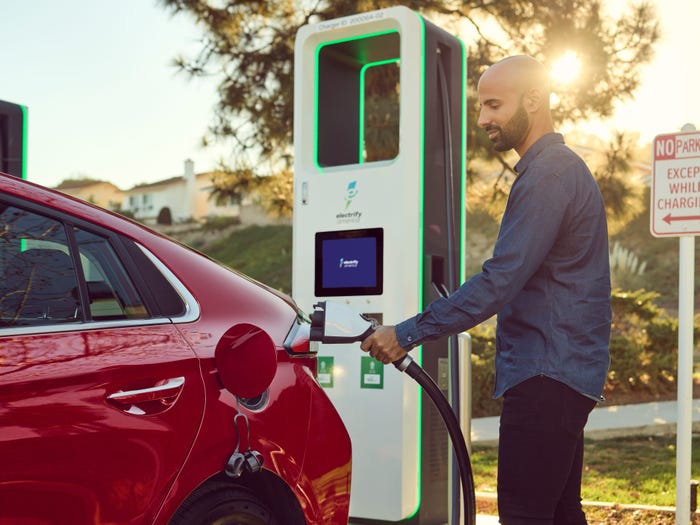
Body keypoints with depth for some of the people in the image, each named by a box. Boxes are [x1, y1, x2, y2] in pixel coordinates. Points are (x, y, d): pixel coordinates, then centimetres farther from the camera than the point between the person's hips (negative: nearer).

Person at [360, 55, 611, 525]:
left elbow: (500, 283, -22)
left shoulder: (549, 176, -15)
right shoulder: (565, 168, 19)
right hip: (562, 370, 11)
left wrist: (409, 333, -19)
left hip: (546, 373, -11)